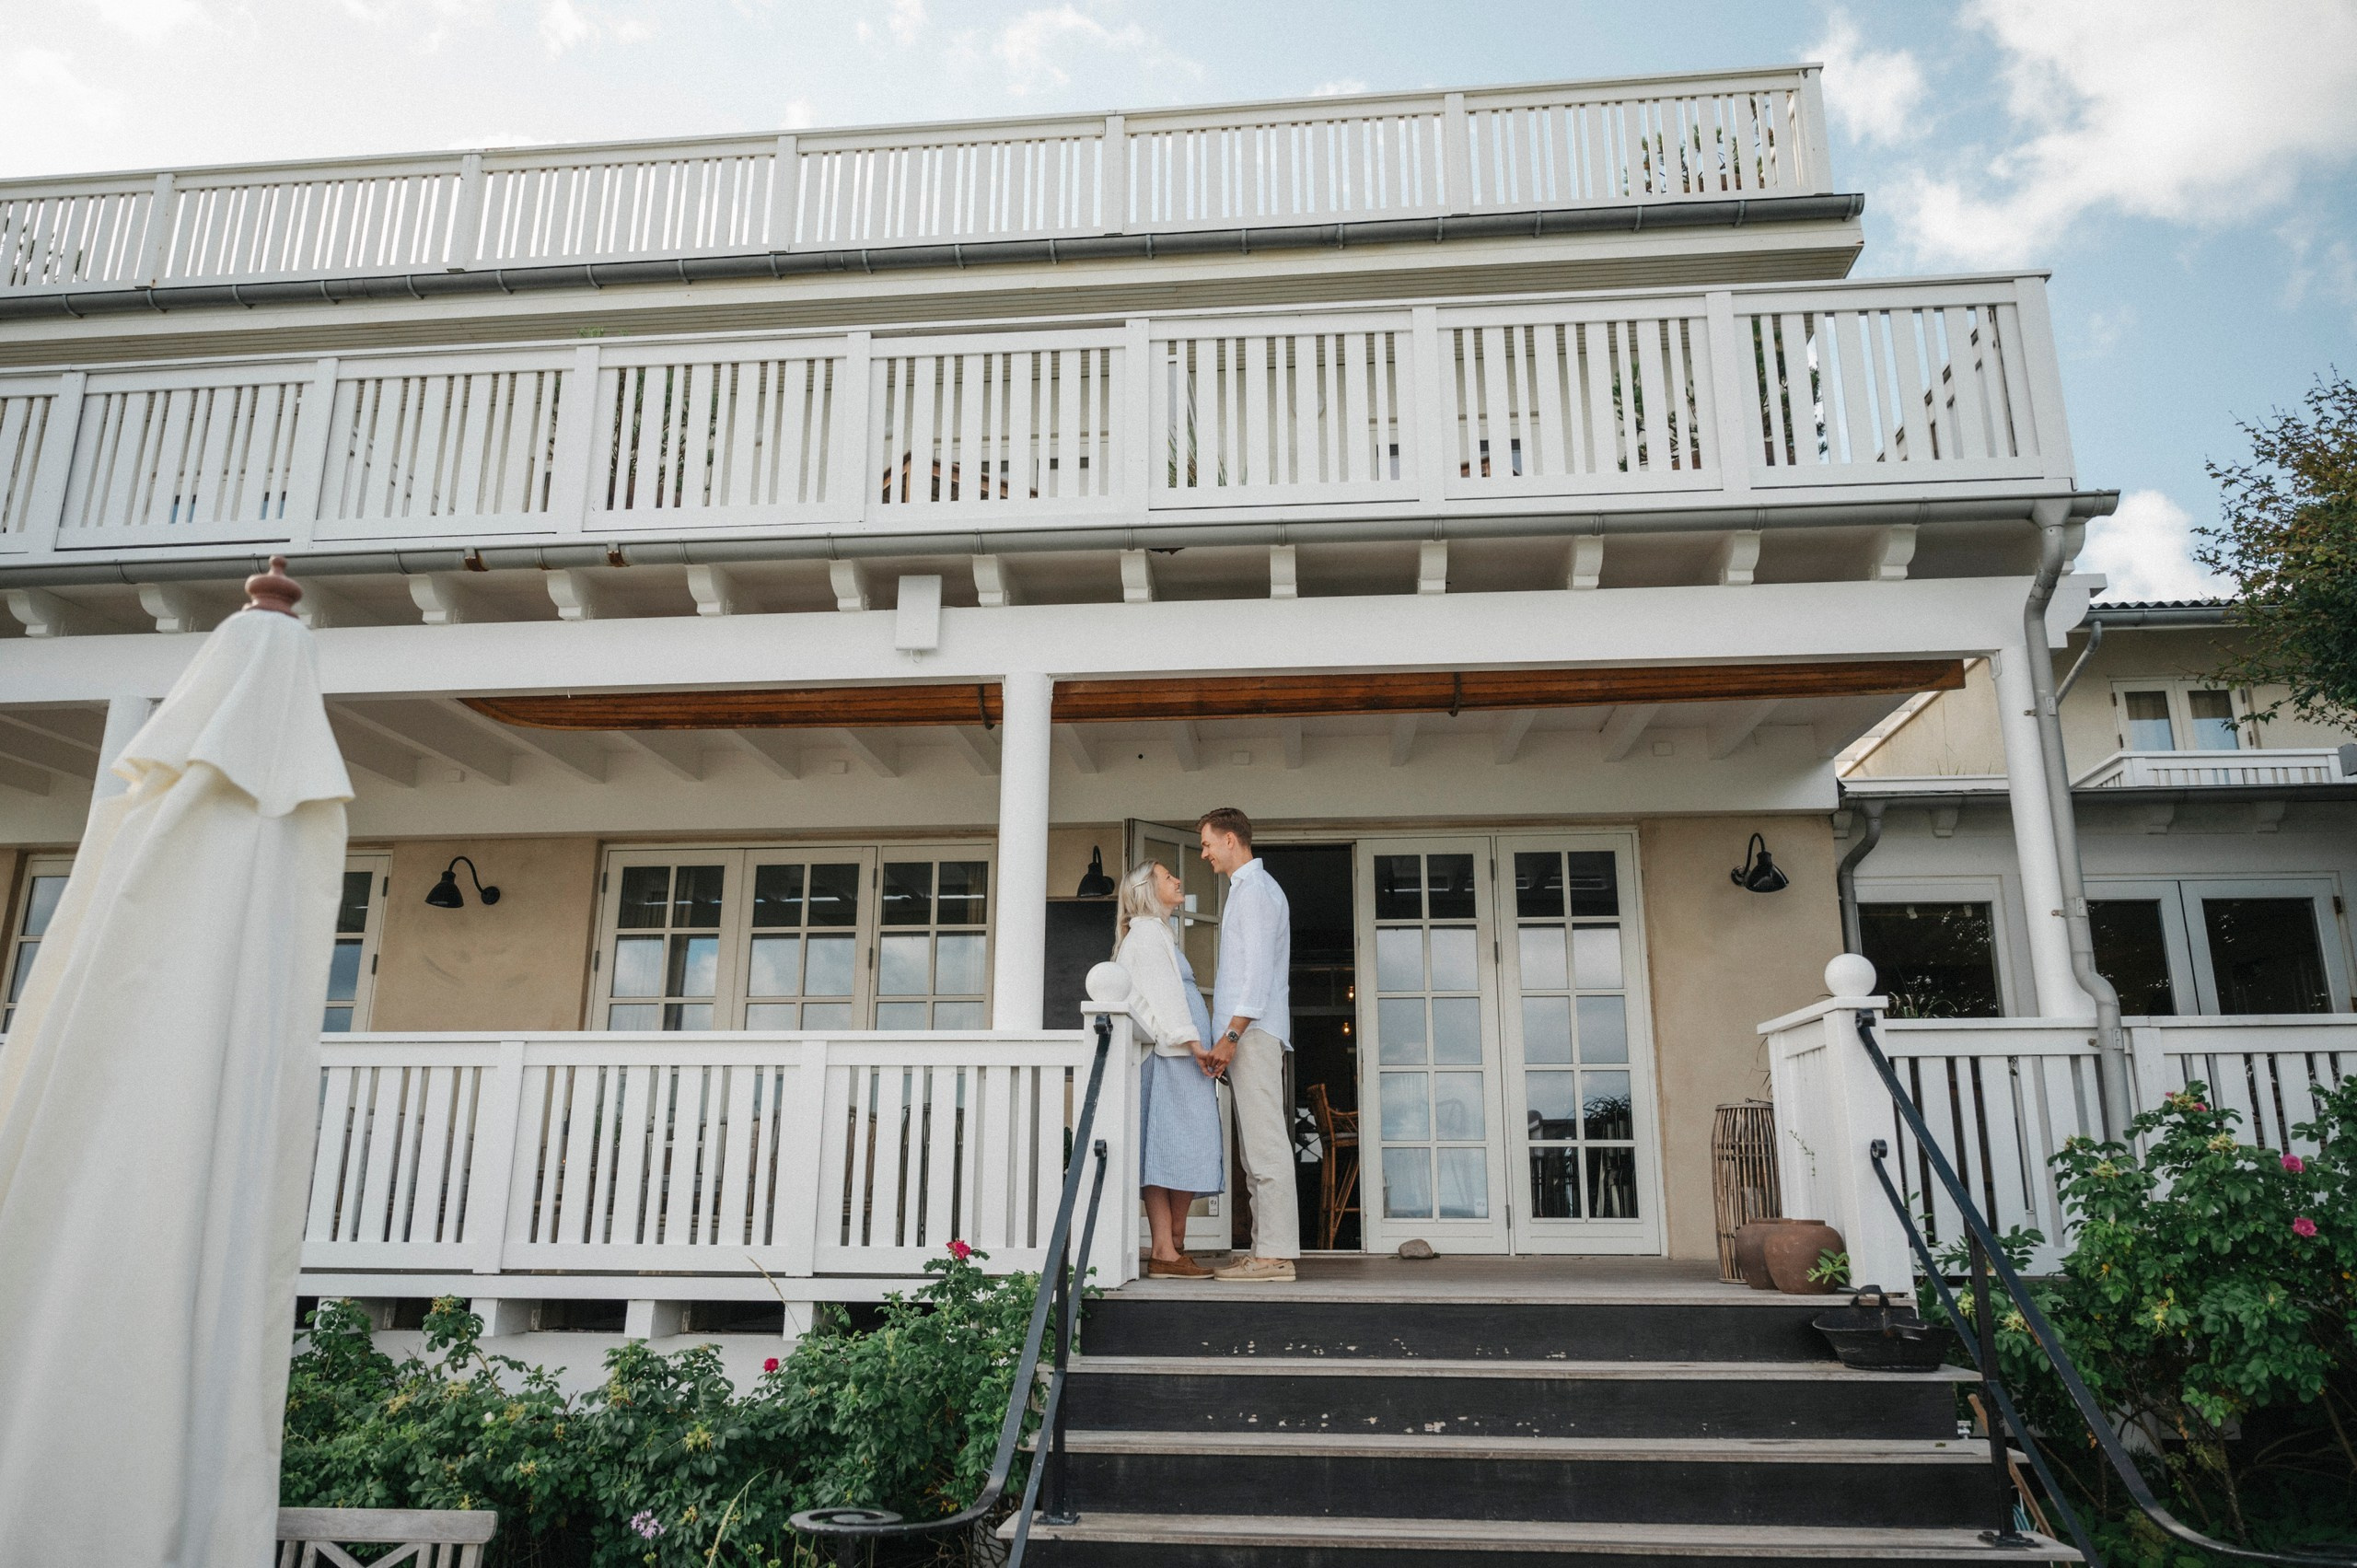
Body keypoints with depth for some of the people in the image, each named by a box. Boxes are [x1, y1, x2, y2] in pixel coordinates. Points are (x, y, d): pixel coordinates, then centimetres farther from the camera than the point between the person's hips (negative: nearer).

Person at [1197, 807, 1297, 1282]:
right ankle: (1266, 1248, 11)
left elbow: (1258, 969, -17)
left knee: (1265, 1142, -11)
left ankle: (1276, 1253, -10)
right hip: (1248, 1033, 10)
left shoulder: (1255, 890, -8)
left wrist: (1231, 1034, -21)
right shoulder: (1249, 888, 23)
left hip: (1253, 1031, -10)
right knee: (1257, 1145, 8)